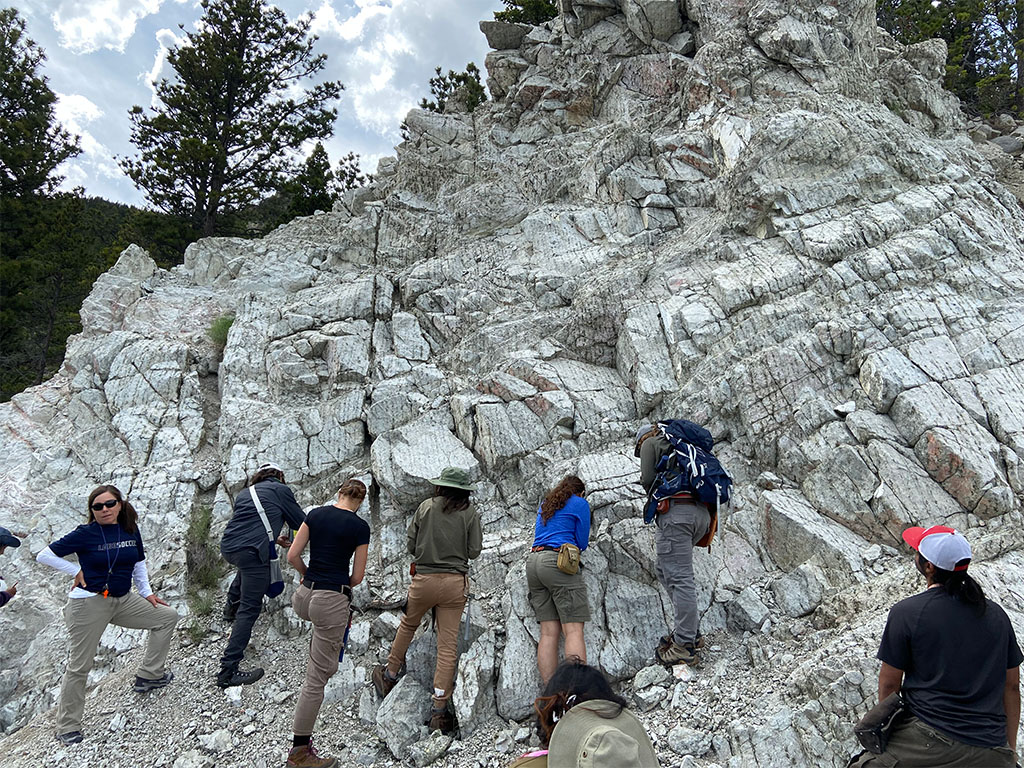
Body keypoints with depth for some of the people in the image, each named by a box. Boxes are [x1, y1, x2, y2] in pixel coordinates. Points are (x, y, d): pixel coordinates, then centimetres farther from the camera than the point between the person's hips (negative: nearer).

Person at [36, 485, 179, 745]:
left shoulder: (131, 530, 2)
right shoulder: (85, 534, -12)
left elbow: (139, 562, 16)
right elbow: (45, 556, -5)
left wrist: (147, 593, 11)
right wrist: (77, 571, -8)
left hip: (122, 601, 6)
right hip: (89, 604, -6)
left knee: (167, 616, 5)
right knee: (79, 666, 2)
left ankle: (149, 676, 13)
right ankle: (68, 728, 17)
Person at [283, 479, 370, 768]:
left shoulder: (315, 514, 3)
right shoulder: (360, 527, -8)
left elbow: (292, 556, 3)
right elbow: (357, 576, -3)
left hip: (304, 596, 6)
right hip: (333, 601, -6)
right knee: (317, 678, 2)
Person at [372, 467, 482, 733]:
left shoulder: (426, 507, 0)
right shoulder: (470, 513, -2)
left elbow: (410, 543, 2)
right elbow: (474, 551, -3)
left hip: (424, 579, 1)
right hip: (456, 582, -1)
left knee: (408, 625, 25)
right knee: (448, 644, 3)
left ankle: (389, 676, 42)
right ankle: (439, 708, 6)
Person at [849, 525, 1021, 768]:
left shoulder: (906, 613, -8)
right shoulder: (997, 614, 7)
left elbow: (889, 683, -1)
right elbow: (1012, 686, 13)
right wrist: (1010, 748, 23)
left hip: (931, 740, -5)